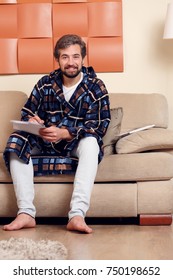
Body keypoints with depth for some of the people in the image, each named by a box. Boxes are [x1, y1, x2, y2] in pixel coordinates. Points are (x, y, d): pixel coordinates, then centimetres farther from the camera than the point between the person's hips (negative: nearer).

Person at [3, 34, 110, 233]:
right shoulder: (46, 83, 3)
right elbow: (26, 112, 9)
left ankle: (77, 214, -45)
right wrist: (31, 120, -19)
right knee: (17, 140, -23)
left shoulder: (96, 87, -5)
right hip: (45, 142, 3)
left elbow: (99, 127, -13)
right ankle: (26, 213, -32)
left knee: (91, 142, -36)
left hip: (76, 143, -3)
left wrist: (64, 133, -28)